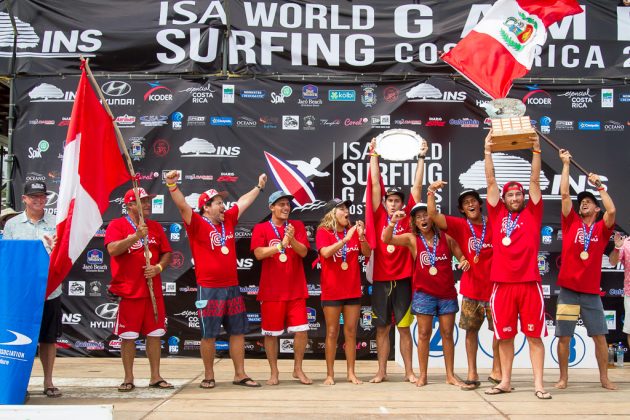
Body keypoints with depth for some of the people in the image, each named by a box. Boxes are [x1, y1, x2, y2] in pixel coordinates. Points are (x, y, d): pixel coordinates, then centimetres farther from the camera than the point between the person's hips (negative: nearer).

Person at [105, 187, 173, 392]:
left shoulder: (155, 227, 12)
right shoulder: (117, 225, -2)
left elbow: (167, 253, 13)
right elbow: (113, 249, -19)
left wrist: (159, 267, -7)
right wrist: (136, 236, -28)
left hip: (153, 290, 4)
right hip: (128, 291, -4)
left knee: (155, 334, 6)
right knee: (128, 336, 2)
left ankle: (155, 377, 16)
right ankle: (128, 378, 14)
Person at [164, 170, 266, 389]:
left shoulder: (228, 220, 11)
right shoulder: (198, 223, -6)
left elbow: (243, 202, 25)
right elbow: (183, 206, -20)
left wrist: (259, 186, 36)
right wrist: (172, 185, -35)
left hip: (232, 287, 6)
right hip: (209, 289, -6)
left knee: (238, 331, 9)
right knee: (209, 334, 2)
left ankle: (240, 375, 18)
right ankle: (208, 376, 16)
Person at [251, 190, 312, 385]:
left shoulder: (297, 226, 7)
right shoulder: (261, 228, 0)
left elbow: (303, 252, -3)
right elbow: (259, 253, -15)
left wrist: (292, 239, -22)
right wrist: (281, 245, -26)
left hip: (296, 290, 2)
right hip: (271, 290, -2)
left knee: (301, 331, 1)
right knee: (271, 333, 5)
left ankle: (298, 369, 18)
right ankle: (274, 372, 19)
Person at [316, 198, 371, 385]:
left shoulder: (353, 231, 6)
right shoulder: (323, 232, -5)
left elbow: (367, 253, 1)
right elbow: (325, 252, -22)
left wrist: (361, 236, -15)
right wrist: (346, 238, -27)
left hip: (353, 290, 4)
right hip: (332, 291, -3)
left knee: (351, 332, 6)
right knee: (332, 332, 2)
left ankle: (351, 373, 13)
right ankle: (330, 374, 9)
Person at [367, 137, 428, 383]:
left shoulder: (407, 218, 4)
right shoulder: (379, 216, 4)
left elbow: (417, 187, 2)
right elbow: (375, 185, 3)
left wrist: (421, 158, 1)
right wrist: (374, 155, 2)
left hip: (403, 279, 0)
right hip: (381, 280, 1)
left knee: (404, 327, 6)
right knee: (382, 328, 7)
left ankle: (409, 371, 14)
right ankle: (382, 371, 15)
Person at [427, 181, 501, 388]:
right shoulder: (460, 226, -1)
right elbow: (433, 215, -13)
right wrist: (431, 192, -24)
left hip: (495, 286, 0)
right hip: (471, 288, 0)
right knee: (471, 330, 5)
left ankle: (496, 371, 19)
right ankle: (472, 373, 13)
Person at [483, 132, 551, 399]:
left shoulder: (532, 214, 8)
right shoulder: (497, 215, 9)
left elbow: (535, 181, 1)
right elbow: (491, 182, 5)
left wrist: (536, 151, -6)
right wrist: (488, 152, 0)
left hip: (529, 283, -1)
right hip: (503, 284, 1)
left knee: (534, 335, 2)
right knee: (504, 335, 8)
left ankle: (538, 384, 6)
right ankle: (505, 381, 19)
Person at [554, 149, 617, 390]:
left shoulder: (601, 229, 6)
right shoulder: (571, 222, 6)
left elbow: (612, 210, -14)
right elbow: (564, 194, 0)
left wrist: (599, 186, -5)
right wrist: (566, 164, 1)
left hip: (591, 292, 0)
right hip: (568, 290, 0)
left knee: (600, 336, 4)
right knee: (564, 336, 2)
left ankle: (604, 378, 16)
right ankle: (563, 377, 13)